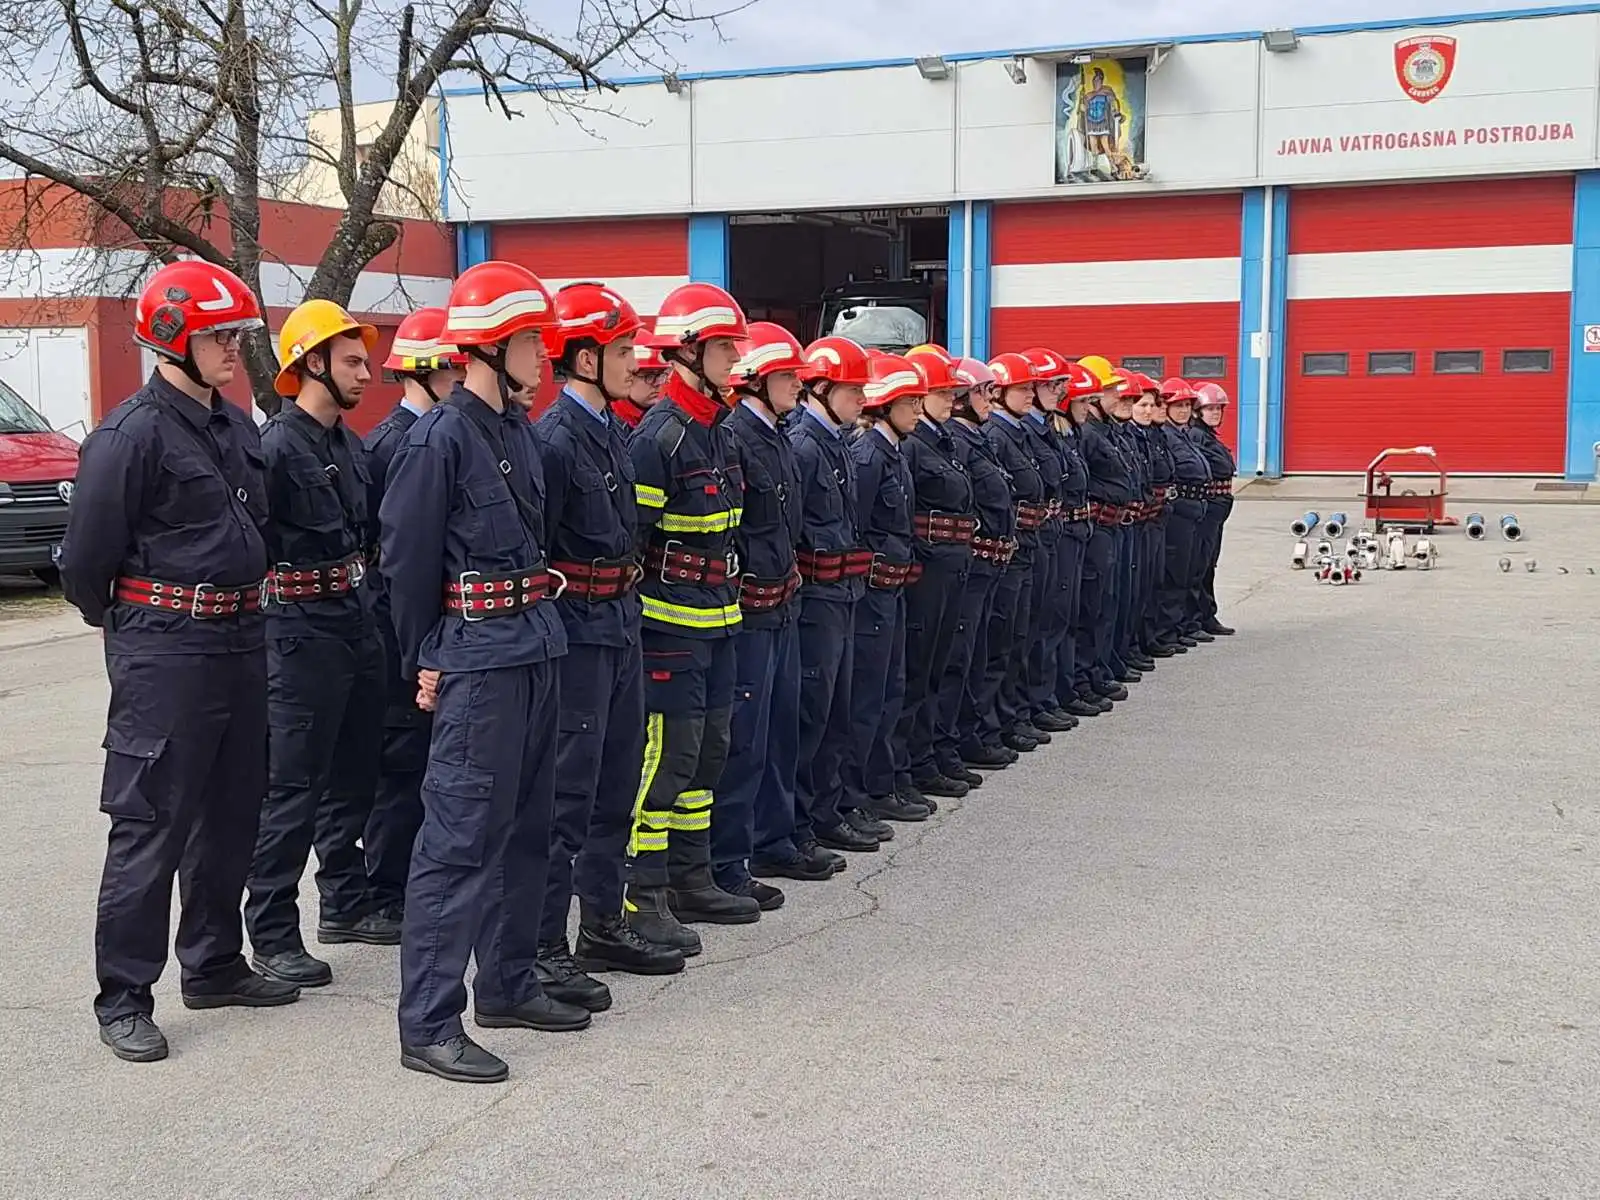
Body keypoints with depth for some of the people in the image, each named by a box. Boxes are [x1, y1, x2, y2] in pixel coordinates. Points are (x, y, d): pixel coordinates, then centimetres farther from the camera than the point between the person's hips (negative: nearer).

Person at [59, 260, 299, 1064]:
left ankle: (214, 966, 28)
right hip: (166, 650, -8)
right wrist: (125, 626, 4)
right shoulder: (132, 433, -14)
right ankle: (123, 998, 6)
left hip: (241, 640, 8)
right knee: (150, 825, -3)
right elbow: (85, 558, -11)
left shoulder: (237, 429, 11)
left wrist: (241, 610, 15)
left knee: (231, 814, 15)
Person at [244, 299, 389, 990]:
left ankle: (346, 905, 31)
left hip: (357, 623, 9)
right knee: (292, 787, -3)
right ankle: (272, 935, 5)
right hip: (302, 628, -9)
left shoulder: (351, 446, 13)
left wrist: (362, 598, 15)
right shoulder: (277, 447, -14)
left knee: (353, 776, 17)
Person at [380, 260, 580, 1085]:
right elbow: (407, 556, -10)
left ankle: (507, 984, 28)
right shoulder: (441, 436, -12)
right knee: (461, 833, -6)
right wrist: (423, 661, -6)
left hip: (535, 643, 9)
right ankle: (428, 1024, 0)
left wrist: (538, 627, 14)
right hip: (476, 651, -9)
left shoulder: (520, 428, 12)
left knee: (526, 824, 15)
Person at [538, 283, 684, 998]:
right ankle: (544, 948, 5)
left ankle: (604, 925, 28)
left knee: (616, 786, 16)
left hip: (621, 626, 9)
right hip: (576, 633, -9)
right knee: (567, 795, -4)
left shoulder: (612, 431, 12)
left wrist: (628, 606, 16)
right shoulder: (554, 438, -16)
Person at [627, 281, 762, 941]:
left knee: (707, 749, 15)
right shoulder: (659, 434, -15)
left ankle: (691, 880, 26)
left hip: (716, 617, 10)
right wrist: (639, 610, -16)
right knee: (665, 755, -6)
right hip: (671, 619, -10)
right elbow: (630, 535, -17)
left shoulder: (719, 428, 14)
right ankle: (642, 898, 2)